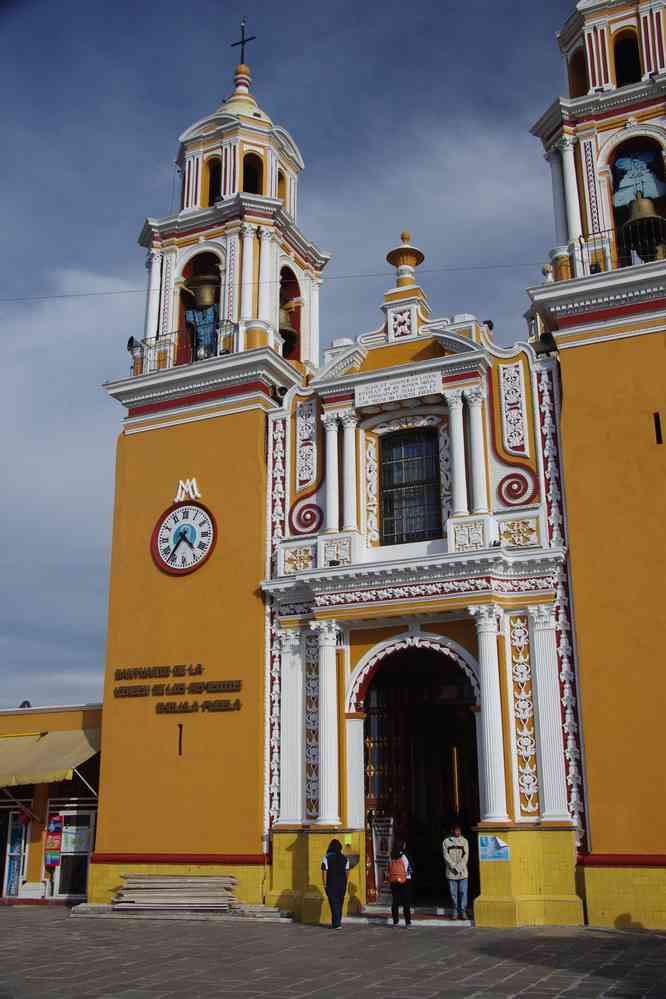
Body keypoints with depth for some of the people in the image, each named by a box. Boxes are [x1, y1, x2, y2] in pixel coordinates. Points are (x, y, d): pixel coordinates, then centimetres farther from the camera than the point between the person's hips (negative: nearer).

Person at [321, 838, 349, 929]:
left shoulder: (327, 857, -8)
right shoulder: (344, 858, 5)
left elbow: (324, 871, -11)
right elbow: (347, 871, 7)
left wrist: (324, 884, -6)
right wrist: (344, 882, 16)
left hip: (331, 884, -4)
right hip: (342, 884, 4)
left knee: (334, 903, -3)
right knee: (339, 903, 13)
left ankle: (337, 923, -9)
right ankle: (335, 923, 20)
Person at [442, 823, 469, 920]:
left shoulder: (464, 841, 9)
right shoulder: (446, 841, 7)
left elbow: (466, 855, 4)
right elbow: (446, 856, 0)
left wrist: (459, 867, -8)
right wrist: (454, 866, -10)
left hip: (463, 872, 0)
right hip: (451, 872, 0)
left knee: (463, 892, -4)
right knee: (453, 893, 2)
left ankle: (463, 911, 3)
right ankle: (455, 912, 11)